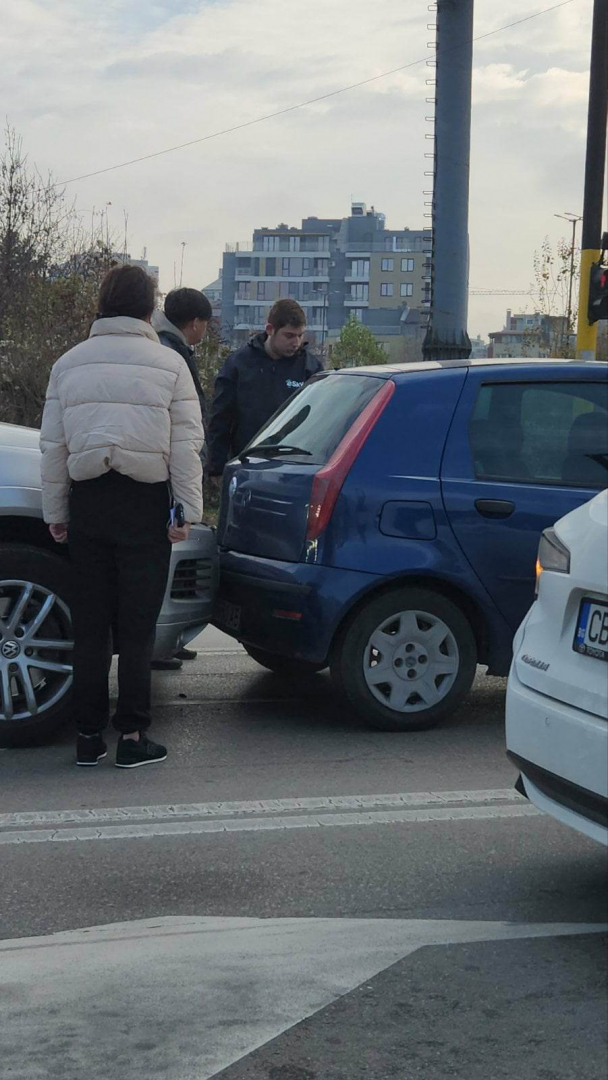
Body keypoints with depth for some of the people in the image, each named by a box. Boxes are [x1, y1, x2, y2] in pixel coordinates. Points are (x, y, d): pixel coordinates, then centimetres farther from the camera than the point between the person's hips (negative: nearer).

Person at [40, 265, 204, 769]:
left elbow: (53, 445, 7)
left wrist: (55, 512, 13)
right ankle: (133, 736, 3)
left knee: (89, 623, 9)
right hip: (146, 502, -2)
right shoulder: (168, 364, -3)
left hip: (87, 501, 3)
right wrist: (187, 510, -1)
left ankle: (89, 735, 12)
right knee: (137, 626, 3)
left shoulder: (69, 363, 6)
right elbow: (186, 447, -5)